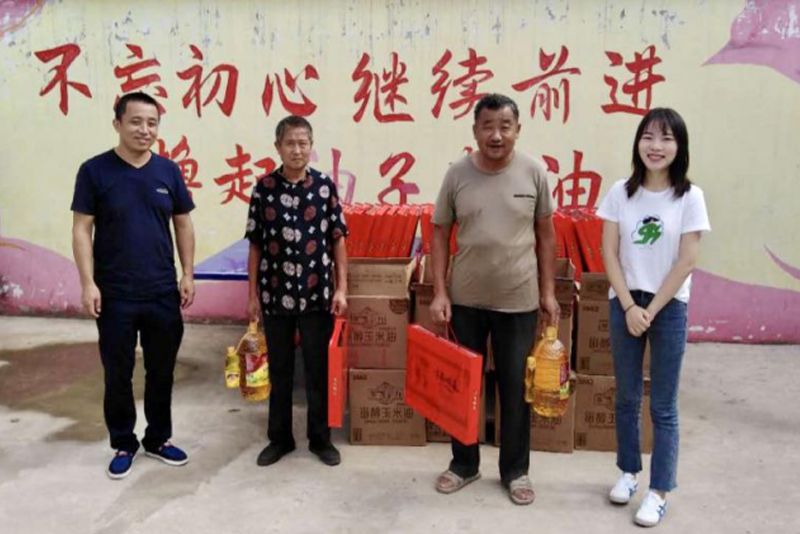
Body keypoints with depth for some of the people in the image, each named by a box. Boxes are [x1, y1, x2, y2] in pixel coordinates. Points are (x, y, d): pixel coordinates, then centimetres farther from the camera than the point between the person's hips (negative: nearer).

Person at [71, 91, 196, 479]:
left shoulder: (168, 171, 3)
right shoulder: (95, 171, -5)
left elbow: (183, 225, 8)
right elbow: (82, 229, -6)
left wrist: (188, 275, 3)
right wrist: (88, 282, -12)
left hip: (163, 293, 3)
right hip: (115, 295, -2)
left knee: (162, 370, 13)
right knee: (118, 374, 9)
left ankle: (158, 439, 30)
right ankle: (123, 444, 26)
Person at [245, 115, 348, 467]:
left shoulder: (325, 186, -1)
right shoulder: (264, 187, 0)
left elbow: (338, 240, 2)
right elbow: (255, 245, 3)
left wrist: (341, 289, -4)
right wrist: (253, 294, 2)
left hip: (317, 295, -1)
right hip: (275, 295, 1)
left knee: (319, 370, 8)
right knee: (279, 370, 12)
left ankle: (320, 438, 23)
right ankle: (279, 438, 27)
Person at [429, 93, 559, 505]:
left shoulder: (534, 172, -5)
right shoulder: (457, 174, -4)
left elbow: (546, 234, 4)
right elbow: (440, 234, 1)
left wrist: (548, 292, 2)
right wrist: (439, 293, -5)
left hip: (518, 301, -1)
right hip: (465, 300, 1)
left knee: (516, 387, 10)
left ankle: (515, 470, 28)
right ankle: (464, 464, 31)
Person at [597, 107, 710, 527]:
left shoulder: (689, 197, -6)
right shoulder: (621, 192, -1)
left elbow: (686, 263, -9)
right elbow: (610, 254, -2)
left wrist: (651, 311, -11)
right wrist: (629, 306, -9)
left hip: (669, 307, -2)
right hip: (624, 304, 2)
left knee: (663, 406, 4)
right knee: (626, 397, 13)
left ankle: (659, 492, 15)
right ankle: (628, 472, 31)